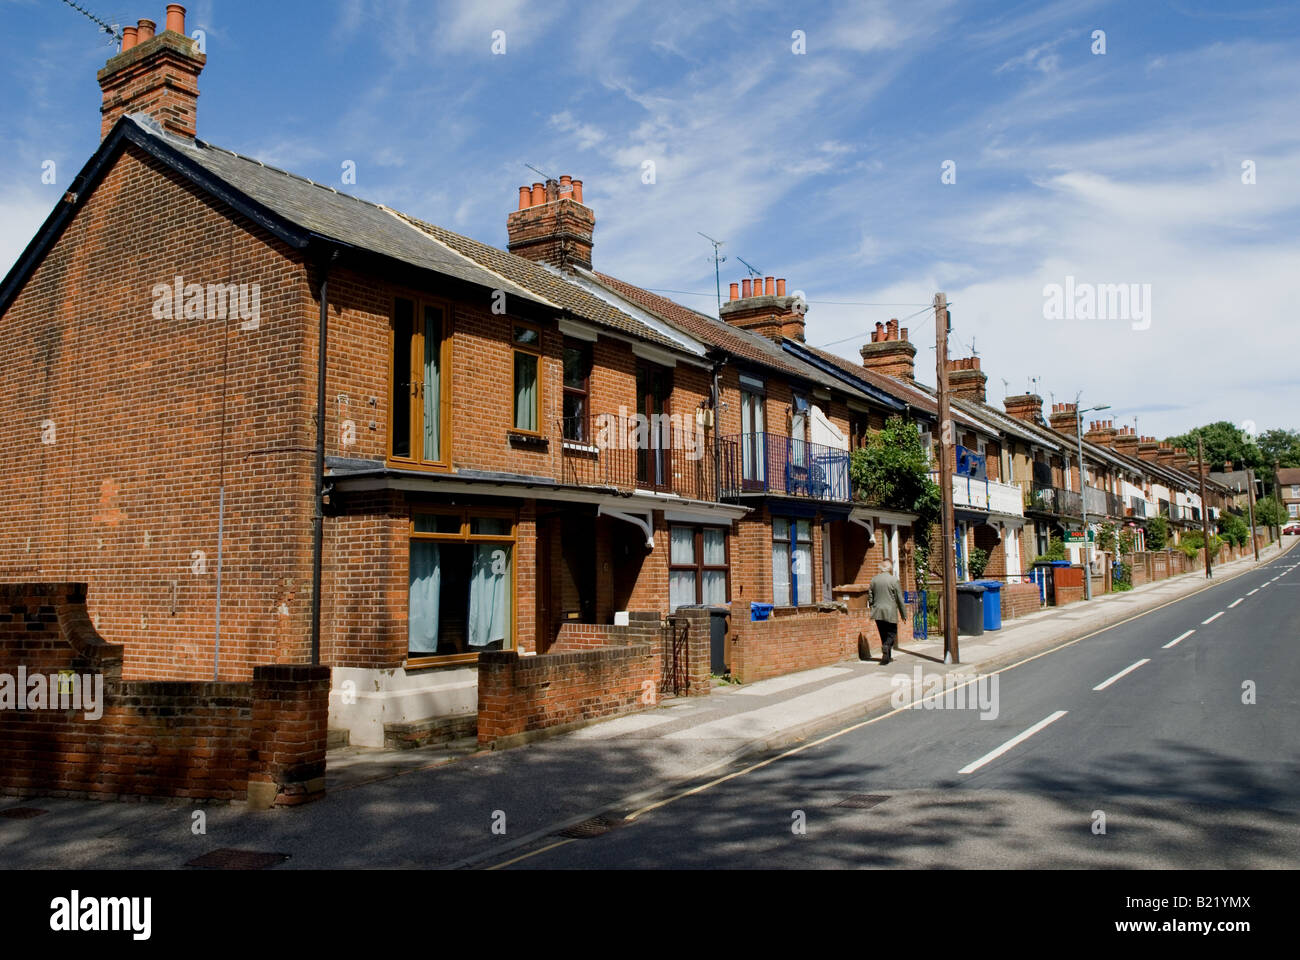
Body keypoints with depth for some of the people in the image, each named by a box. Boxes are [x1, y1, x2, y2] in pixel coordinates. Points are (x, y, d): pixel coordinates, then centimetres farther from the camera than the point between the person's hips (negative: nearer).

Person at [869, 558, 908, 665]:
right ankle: (886, 646, -19)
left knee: (884, 635, 13)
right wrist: (904, 614, 1)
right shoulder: (894, 580, -9)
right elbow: (900, 599, -6)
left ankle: (887, 656, 16)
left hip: (878, 613, 4)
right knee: (892, 633, 6)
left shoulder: (874, 580, 4)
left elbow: (870, 597, 9)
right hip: (890, 612, -4)